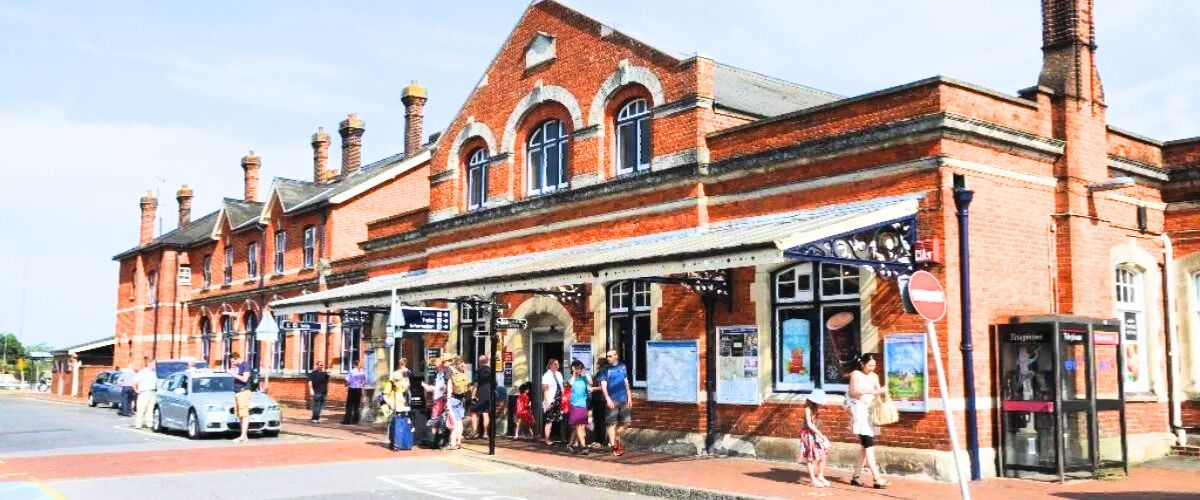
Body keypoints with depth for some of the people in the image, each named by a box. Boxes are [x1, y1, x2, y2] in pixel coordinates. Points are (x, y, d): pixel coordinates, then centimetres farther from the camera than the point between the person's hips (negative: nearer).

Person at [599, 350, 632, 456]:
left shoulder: (623, 367, 8)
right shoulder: (606, 369, -1)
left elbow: (626, 383, 14)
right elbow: (603, 385, -6)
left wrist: (629, 397, 11)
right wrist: (608, 398, -17)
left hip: (623, 399, 4)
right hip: (612, 400, -4)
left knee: (626, 421, 6)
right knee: (612, 423, -3)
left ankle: (617, 437, 28)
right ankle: (614, 445, 2)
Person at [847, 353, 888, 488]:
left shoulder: (874, 376, 12)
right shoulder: (856, 374, -4)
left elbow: (878, 392, 5)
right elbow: (853, 392, -14)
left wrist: (882, 391, -17)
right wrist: (869, 391, -24)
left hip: (871, 410, 7)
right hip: (860, 410, -7)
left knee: (865, 445, 9)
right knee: (869, 444, -13)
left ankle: (855, 476, 17)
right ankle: (877, 478, -17)